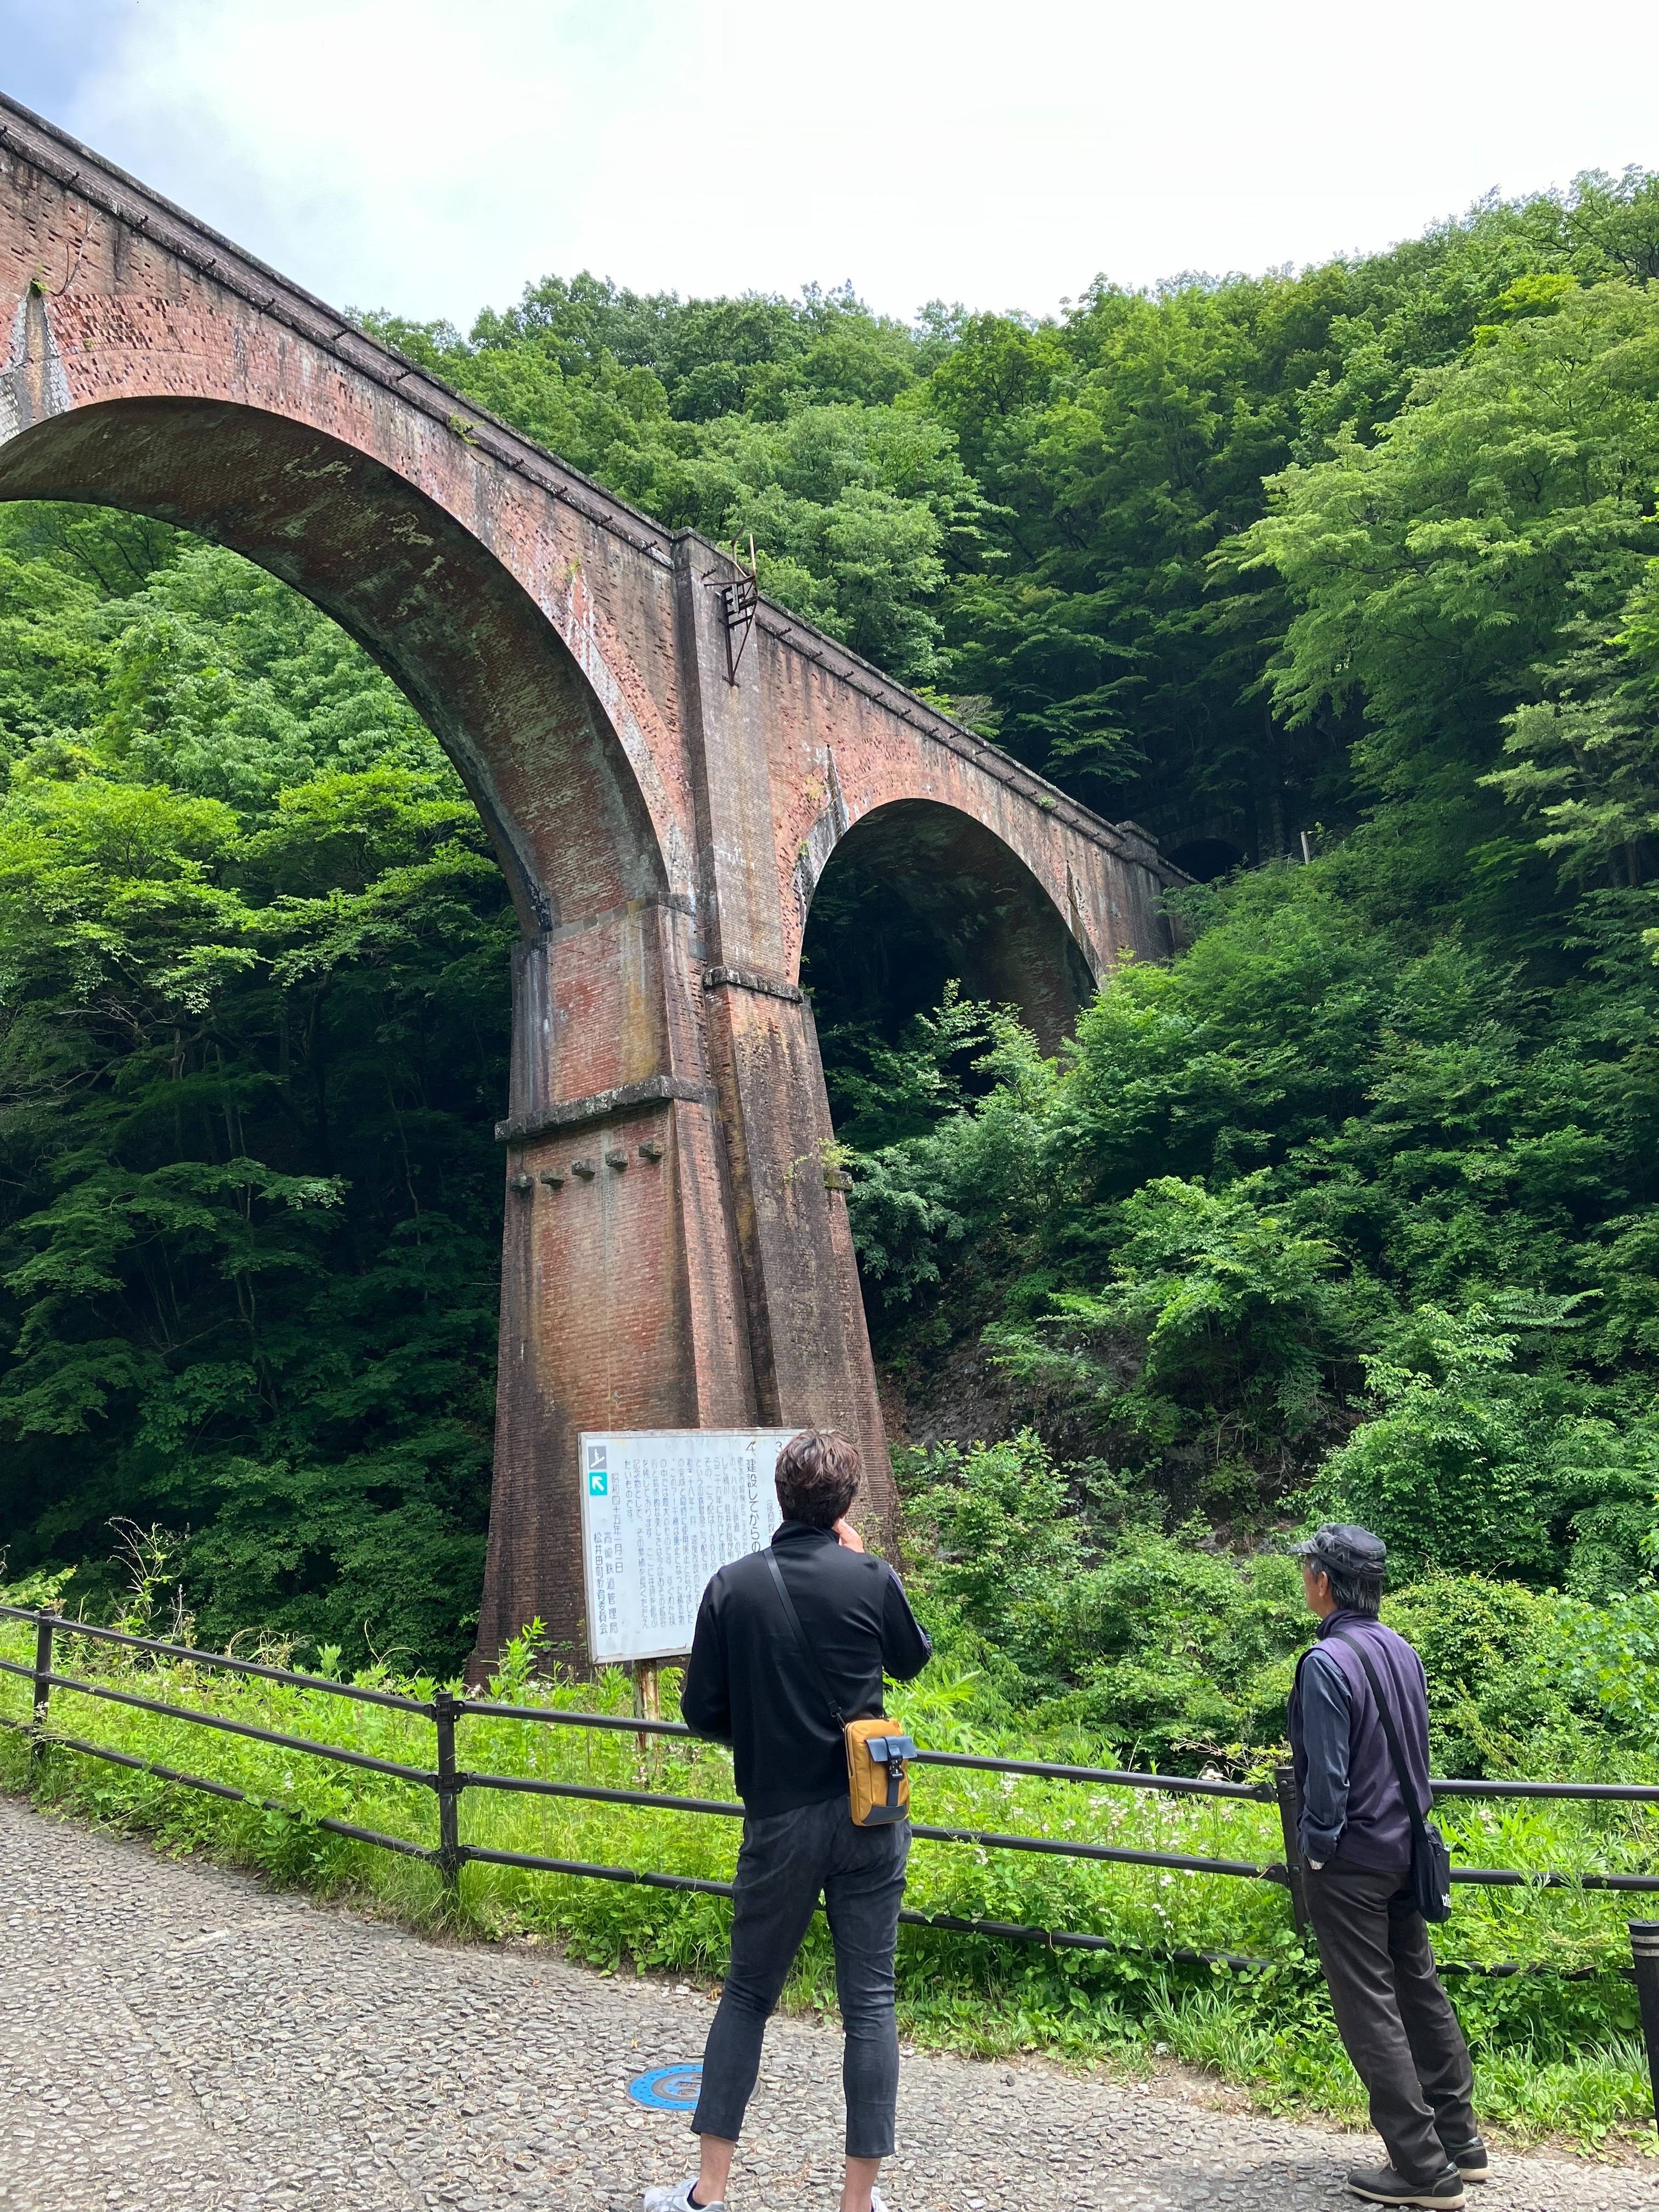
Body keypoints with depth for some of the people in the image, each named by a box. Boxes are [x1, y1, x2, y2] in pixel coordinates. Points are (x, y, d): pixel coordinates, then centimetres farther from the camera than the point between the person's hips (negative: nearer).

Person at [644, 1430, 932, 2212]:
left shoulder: (733, 1586, -8)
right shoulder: (871, 1579, -10)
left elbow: (701, 1712, -3)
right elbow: (912, 1659, 10)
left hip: (779, 1824, 1)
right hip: (869, 1820, 0)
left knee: (748, 1994, 16)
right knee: (869, 2002, 10)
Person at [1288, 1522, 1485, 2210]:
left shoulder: (1327, 1661, -22)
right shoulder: (1403, 1651, 3)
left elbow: (1326, 1773, -21)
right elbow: (1417, 1752, 12)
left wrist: (1316, 1851, -8)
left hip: (1351, 1863, -8)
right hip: (1404, 1851, 8)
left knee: (1370, 2011, 3)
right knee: (1420, 1990, 19)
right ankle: (1459, 2139, 30)